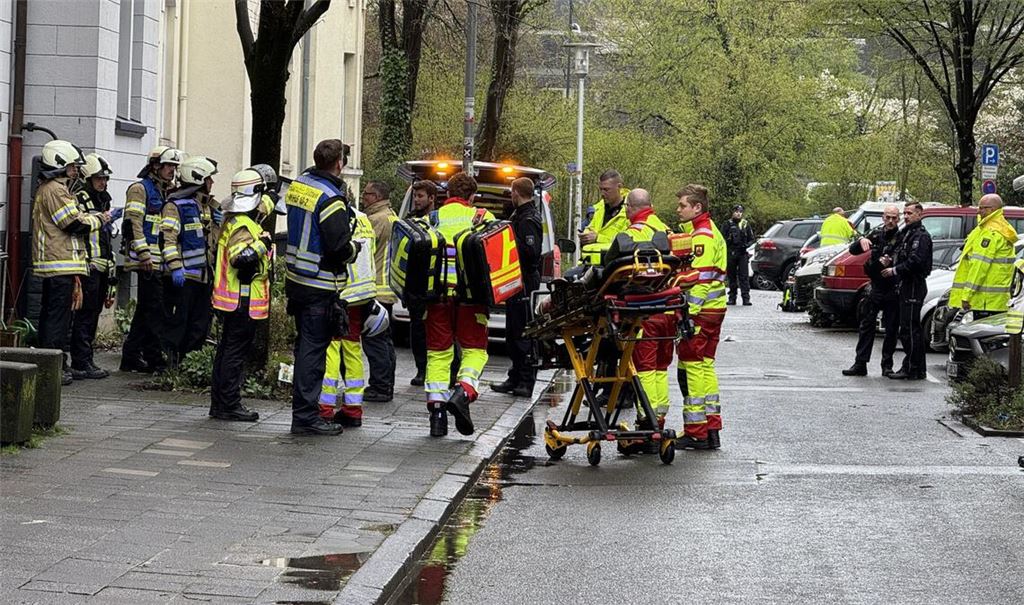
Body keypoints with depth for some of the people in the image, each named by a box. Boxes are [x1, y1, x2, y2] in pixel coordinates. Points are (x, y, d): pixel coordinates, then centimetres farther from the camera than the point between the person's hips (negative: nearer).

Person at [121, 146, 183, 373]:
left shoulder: (166, 192, 22)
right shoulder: (140, 189, -5)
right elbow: (134, 222, -13)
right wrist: (144, 253, -19)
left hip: (159, 260, 9)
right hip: (147, 260, -9)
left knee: (145, 309, 10)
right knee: (155, 309, -10)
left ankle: (131, 356, 15)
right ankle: (154, 359, -8)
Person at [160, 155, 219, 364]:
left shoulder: (206, 205, 19)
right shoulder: (175, 205, -9)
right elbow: (167, 238, -18)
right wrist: (175, 267, -25)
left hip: (204, 275, 9)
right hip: (183, 276, -9)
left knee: (200, 323, 11)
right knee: (177, 321, -6)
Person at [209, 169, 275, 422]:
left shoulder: (235, 221, 14)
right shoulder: (243, 225, -19)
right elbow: (240, 257, -31)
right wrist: (262, 244, -21)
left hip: (233, 299, 10)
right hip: (243, 300, -10)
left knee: (227, 349, 14)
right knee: (236, 351, -6)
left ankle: (219, 402, 19)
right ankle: (229, 405, -4)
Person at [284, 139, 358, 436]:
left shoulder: (297, 185, 7)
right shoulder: (330, 198, -20)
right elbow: (340, 247, -23)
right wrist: (355, 248, -1)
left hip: (295, 279, 8)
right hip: (320, 286, -8)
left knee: (305, 344, 17)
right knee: (314, 348, -4)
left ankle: (304, 409, 25)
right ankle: (306, 416, -2)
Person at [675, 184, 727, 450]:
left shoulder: (702, 236, -15)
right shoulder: (708, 232, 19)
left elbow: (700, 279, -21)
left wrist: (688, 314, -22)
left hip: (700, 311, -10)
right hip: (714, 309, 10)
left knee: (692, 367, -5)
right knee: (705, 366, 14)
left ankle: (696, 433, -3)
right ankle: (711, 430, 17)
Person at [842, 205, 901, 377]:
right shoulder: (876, 235, 9)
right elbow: (853, 250, 9)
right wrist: (861, 241, -11)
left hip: (893, 291, -4)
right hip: (876, 287, 4)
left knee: (891, 329, 4)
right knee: (866, 326, 2)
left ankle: (887, 365, 12)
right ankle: (860, 364, 5)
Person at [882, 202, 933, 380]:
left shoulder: (921, 236, -11)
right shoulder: (906, 234, 21)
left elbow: (915, 261, -22)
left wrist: (895, 270, -15)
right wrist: (890, 261, 6)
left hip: (914, 286, -11)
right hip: (907, 285, 11)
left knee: (909, 329, -11)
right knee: (913, 329, 13)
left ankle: (911, 369, -9)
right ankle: (918, 369, 18)